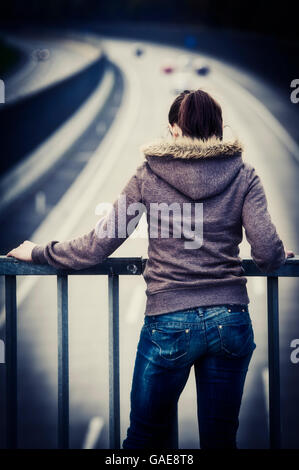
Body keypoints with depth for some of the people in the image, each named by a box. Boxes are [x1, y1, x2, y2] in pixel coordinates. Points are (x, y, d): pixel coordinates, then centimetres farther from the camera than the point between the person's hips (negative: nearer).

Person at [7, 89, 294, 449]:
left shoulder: (148, 175, 0)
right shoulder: (243, 176, 2)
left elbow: (97, 245, 0)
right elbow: (267, 253, -6)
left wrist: (38, 252, 14)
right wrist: (280, 258, 18)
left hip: (168, 323, -1)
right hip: (230, 320, 2)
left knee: (145, 436, 16)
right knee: (220, 440, 14)